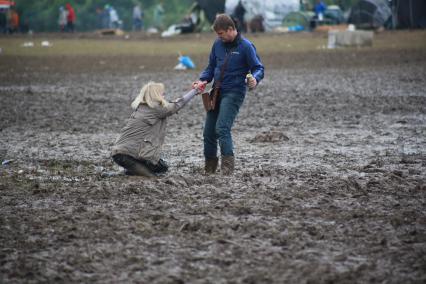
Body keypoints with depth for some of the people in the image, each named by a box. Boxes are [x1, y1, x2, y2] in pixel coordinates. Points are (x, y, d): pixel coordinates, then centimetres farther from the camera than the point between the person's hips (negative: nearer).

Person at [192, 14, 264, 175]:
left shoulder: (245, 46, -9)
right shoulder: (218, 44, 7)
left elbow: (258, 68, -6)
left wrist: (255, 79, -27)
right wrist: (202, 80, 0)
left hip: (234, 93, -6)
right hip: (217, 92, 6)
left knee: (222, 128, -23)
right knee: (208, 132, 6)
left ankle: (228, 166, -23)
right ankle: (209, 167, 18)